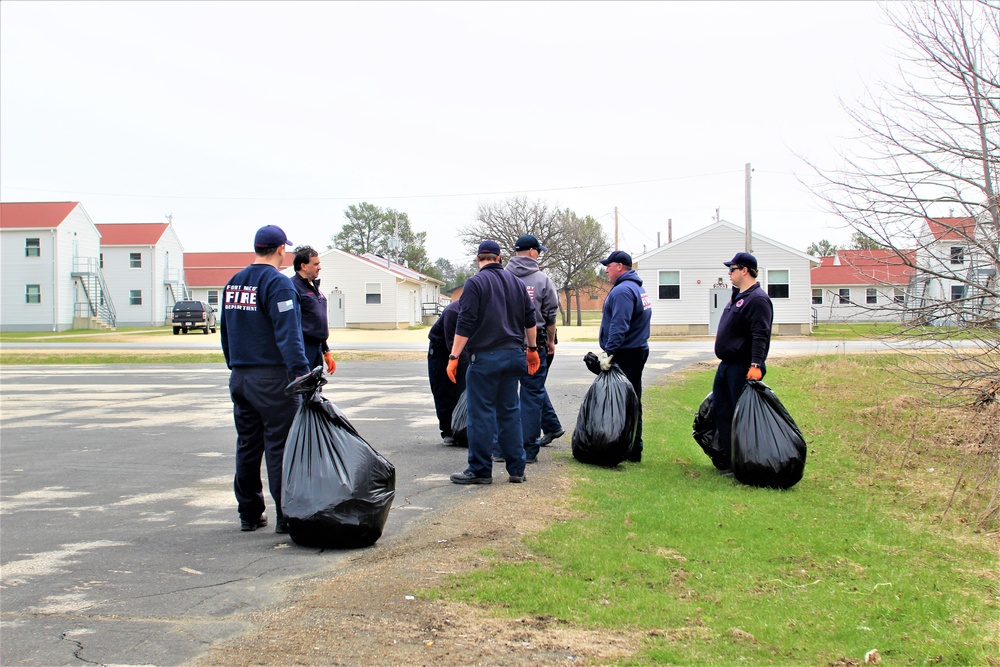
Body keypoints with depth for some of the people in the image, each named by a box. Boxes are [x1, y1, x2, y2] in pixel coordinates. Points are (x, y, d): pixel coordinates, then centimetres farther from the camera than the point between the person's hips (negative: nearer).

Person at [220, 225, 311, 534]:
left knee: (247, 445, 12)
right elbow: (287, 333, -21)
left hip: (239, 378, 7)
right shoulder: (278, 283, -12)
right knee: (280, 447, -4)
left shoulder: (233, 284, 13)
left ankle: (249, 514, 19)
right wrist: (300, 371, -26)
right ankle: (286, 516, -1)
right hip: (272, 379, -7)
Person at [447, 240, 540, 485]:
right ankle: (516, 470, 12)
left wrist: (454, 357, -11)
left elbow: (465, 324, -13)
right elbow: (529, 320, 16)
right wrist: (532, 349, 27)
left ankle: (480, 470, 0)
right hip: (514, 355, 6)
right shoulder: (517, 282, 12)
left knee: (481, 413, -2)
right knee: (510, 411, 11)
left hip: (485, 356, -6)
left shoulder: (475, 283, -8)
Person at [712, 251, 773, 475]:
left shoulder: (757, 299, -15)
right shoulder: (738, 296, 17)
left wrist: (756, 365, -33)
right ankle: (729, 459, 18)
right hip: (726, 365, 11)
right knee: (719, 411, 11)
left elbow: (760, 336, -25)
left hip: (742, 369, -11)